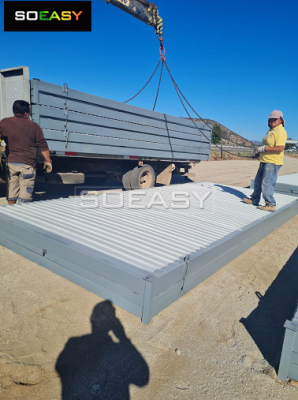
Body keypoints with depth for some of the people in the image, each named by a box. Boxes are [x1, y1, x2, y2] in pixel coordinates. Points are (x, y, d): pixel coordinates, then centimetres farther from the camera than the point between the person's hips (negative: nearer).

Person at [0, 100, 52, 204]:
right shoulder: (34, 126, -5)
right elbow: (43, 146, -3)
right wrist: (48, 161, 5)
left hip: (10, 163, 4)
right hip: (27, 164, -3)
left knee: (11, 192, 15)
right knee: (25, 195, 0)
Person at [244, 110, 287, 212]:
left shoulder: (280, 131, -16)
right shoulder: (271, 130, 16)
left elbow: (280, 148, -26)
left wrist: (265, 148, -21)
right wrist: (261, 149, 12)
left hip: (273, 162, -11)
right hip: (265, 161, 11)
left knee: (267, 183, -12)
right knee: (258, 181, 18)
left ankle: (271, 204, -4)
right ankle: (254, 199, 31)